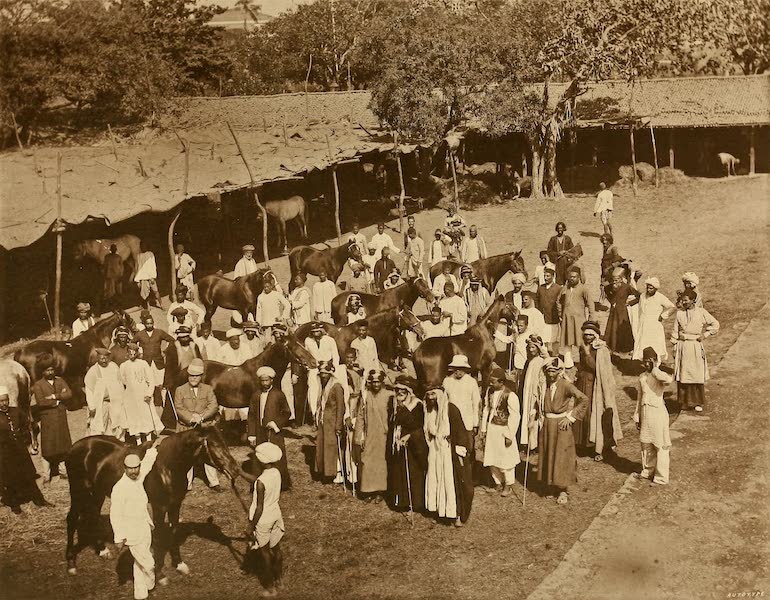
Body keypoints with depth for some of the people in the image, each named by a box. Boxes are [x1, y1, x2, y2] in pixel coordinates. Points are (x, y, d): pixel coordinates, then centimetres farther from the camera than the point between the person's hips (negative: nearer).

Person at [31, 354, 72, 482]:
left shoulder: (60, 381, 10)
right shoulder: (38, 385, -3)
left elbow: (69, 393, -4)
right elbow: (40, 401, -15)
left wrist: (54, 396, -16)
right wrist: (59, 399, -10)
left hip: (61, 417, 4)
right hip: (48, 418, -4)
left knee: (63, 443, 9)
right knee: (48, 445, -1)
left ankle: (62, 468, 22)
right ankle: (46, 473, 6)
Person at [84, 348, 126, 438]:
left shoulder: (114, 367, 5)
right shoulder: (93, 371, -8)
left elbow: (120, 383, 15)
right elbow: (89, 390, -8)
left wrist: (122, 400, 14)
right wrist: (92, 407, -12)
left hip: (115, 403, 4)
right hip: (100, 405, -4)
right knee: (98, 429, -5)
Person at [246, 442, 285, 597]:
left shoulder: (261, 482, -30)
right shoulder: (277, 473, -9)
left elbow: (259, 509, -23)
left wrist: (251, 526, -10)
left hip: (263, 520, -7)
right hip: (276, 515, 7)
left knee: (265, 553, 11)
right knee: (276, 549, 22)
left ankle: (270, 588, 23)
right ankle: (278, 579, 39)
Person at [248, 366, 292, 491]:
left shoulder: (279, 395, -1)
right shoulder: (256, 396, 8)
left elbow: (287, 413, 2)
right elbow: (251, 416, 9)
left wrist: (276, 423, -12)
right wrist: (251, 435, 3)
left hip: (275, 434, -3)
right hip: (260, 434, 3)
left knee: (277, 460, 1)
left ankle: (282, 484, 12)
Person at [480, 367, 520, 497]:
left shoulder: (510, 396, -18)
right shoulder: (490, 391, 1)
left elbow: (515, 417, -14)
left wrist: (509, 435, -13)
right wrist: (484, 429, 12)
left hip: (503, 429, -6)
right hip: (491, 428, 6)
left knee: (506, 459, 6)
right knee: (491, 460, 10)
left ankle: (508, 485, 25)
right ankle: (498, 484, 28)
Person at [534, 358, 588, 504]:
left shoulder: (565, 385, -13)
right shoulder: (544, 385, 4)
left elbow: (584, 399, -18)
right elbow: (540, 403, 19)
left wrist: (571, 417, -15)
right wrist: (539, 418, 7)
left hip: (561, 425, -5)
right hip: (547, 425, 5)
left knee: (562, 458, -2)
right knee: (548, 456, 10)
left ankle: (564, 491, 8)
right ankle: (552, 486, 22)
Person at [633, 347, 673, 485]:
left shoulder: (660, 376, -12)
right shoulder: (642, 377, 8)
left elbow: (669, 380, -38)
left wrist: (655, 369, -26)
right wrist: (637, 416, 17)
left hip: (658, 412, -6)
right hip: (645, 413, 6)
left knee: (660, 446, 1)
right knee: (646, 444, 16)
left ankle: (661, 477, 8)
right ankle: (647, 471, 33)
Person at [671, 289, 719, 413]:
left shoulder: (701, 312, -3)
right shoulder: (679, 313, 2)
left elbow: (715, 324, 5)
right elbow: (675, 331, 7)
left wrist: (705, 335, -3)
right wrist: (674, 347, 5)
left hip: (696, 346, -2)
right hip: (682, 346, 2)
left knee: (697, 375, 2)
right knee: (683, 375, 4)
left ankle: (698, 403, 13)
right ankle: (685, 402, 15)